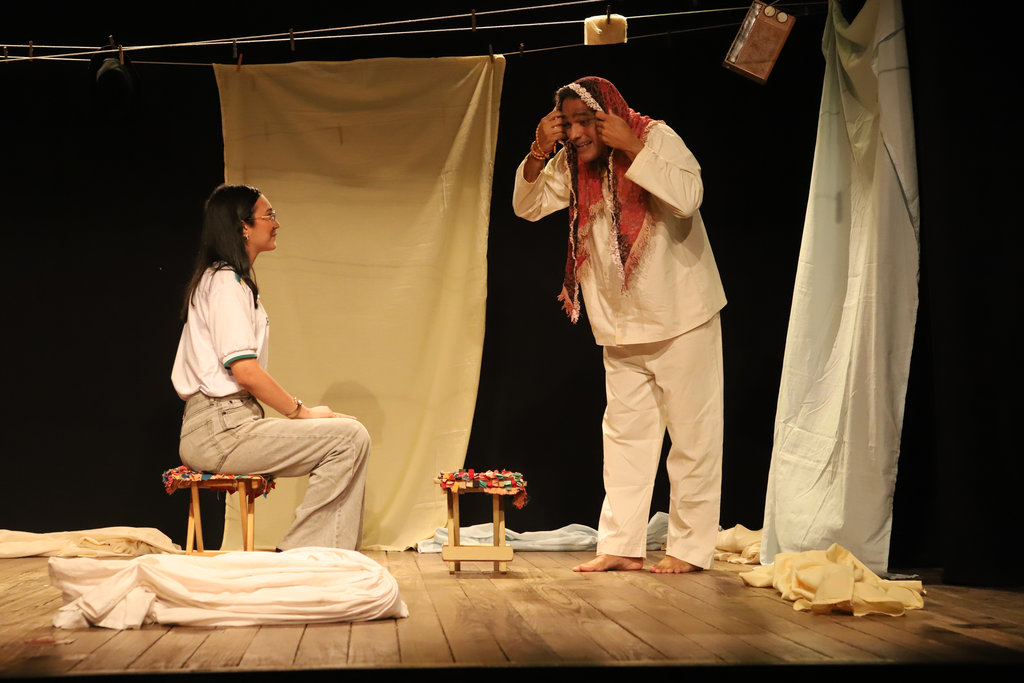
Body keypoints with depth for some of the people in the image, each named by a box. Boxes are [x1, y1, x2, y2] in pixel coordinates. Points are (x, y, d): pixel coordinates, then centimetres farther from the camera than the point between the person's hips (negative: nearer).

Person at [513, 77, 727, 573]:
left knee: (692, 433, -1)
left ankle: (691, 547, 7)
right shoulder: (571, 163, 3)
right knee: (624, 434, 8)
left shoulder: (657, 138, -13)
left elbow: (687, 197, -28)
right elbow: (527, 206, 4)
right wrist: (538, 151, -12)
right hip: (621, 326, 6)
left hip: (681, 317, -6)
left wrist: (631, 148, -29)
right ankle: (622, 546, 13)